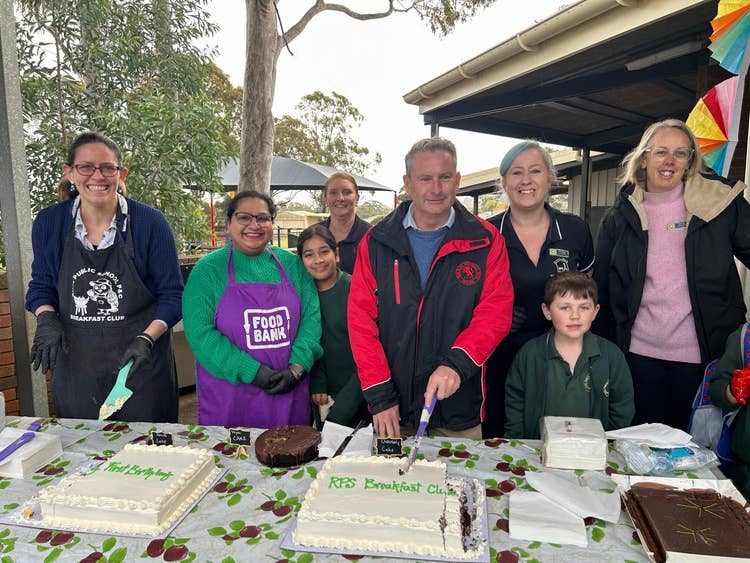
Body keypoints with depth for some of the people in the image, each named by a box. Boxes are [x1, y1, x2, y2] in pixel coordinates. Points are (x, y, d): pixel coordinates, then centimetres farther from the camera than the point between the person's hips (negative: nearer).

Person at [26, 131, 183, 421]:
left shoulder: (150, 222, -10)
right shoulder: (48, 222, 0)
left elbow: (172, 294, -6)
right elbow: (41, 285, 13)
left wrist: (147, 339, -19)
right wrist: (46, 319, -7)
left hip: (141, 364, -3)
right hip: (75, 364, 3)